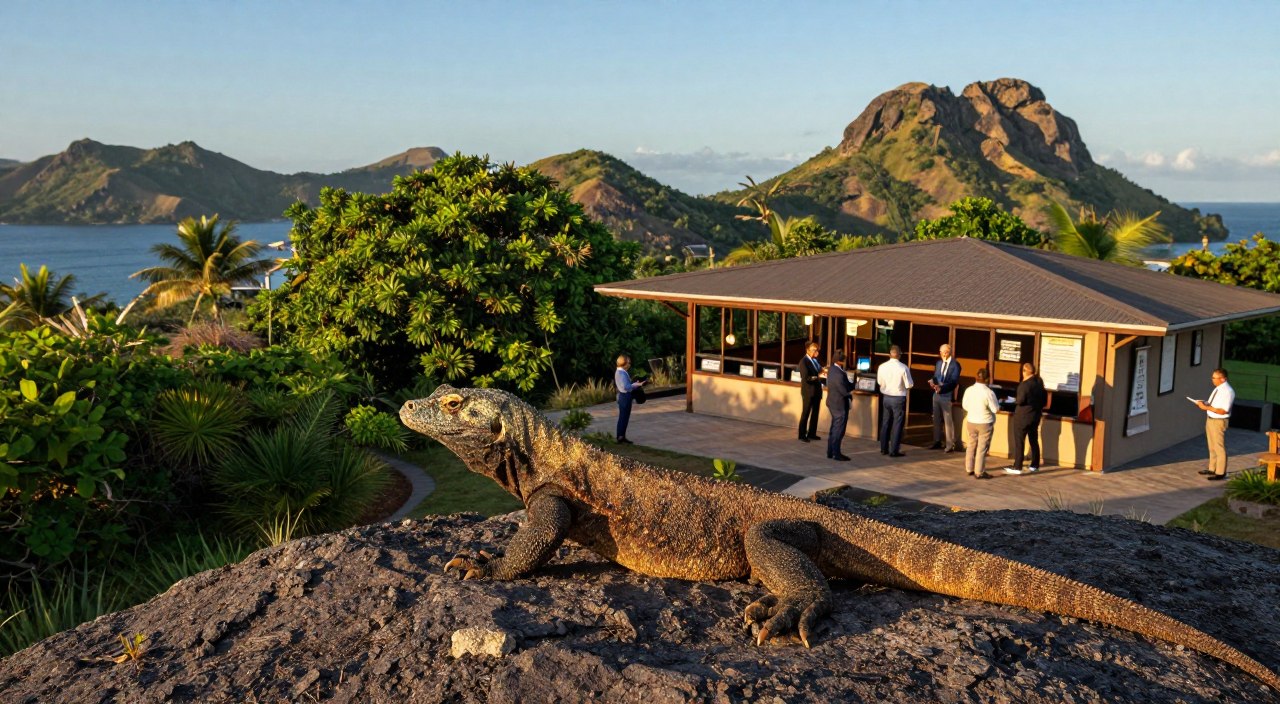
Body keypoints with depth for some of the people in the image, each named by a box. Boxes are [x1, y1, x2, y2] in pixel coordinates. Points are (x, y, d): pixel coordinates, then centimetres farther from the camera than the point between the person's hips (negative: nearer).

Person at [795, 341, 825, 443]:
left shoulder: (815, 360, 11)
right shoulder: (804, 362, -14)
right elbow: (805, 378, -22)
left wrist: (827, 381, 1)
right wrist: (818, 377, -26)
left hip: (817, 391, 8)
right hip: (808, 392, -8)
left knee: (815, 414, 14)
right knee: (805, 414, 0)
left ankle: (812, 434, 24)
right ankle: (802, 435, 7)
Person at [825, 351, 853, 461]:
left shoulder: (831, 369, 3)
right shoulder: (839, 374, -28)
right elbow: (845, 391, -24)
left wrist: (851, 385, -2)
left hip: (832, 402, 10)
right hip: (839, 404, -10)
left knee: (834, 428, 19)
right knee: (839, 430, 1)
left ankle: (830, 452, 25)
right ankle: (837, 454, 9)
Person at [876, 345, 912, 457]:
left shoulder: (882, 367, -5)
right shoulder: (903, 368, -16)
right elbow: (909, 385, -12)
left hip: (886, 397, 4)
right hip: (899, 398, -4)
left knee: (885, 423, 15)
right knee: (897, 425, 4)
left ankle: (884, 449, 24)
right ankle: (893, 451, 5)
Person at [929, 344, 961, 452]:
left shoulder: (955, 365, -8)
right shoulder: (938, 363, 14)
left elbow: (954, 381, -16)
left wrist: (941, 387, -29)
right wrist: (932, 381, -10)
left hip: (947, 396, -7)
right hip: (937, 394, 7)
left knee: (948, 421, -3)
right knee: (936, 419, 13)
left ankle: (950, 445, 2)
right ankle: (937, 442, 24)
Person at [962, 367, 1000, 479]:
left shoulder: (968, 390, -7)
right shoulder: (989, 392, -21)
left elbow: (964, 405, 4)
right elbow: (995, 409, -15)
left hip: (971, 422, 5)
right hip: (985, 423, -5)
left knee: (971, 445, 17)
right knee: (982, 447, 3)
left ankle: (969, 468, 26)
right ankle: (979, 472, 5)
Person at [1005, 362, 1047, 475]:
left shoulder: (1025, 384, -17)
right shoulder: (1039, 382, 6)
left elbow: (1020, 400, -23)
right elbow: (1044, 400, 11)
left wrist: (1014, 400, -3)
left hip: (1022, 416, -8)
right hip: (1035, 416, 8)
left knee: (1019, 442, -3)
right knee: (1034, 441, 16)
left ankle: (1017, 467, -4)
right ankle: (1035, 465, 23)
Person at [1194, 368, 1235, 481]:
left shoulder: (1228, 391, -21)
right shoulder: (1217, 389, 8)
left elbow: (1223, 411, -25)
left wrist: (1206, 407, -24)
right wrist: (1204, 404, 0)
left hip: (1218, 422, -9)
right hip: (1210, 420, 9)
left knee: (1219, 448, 1)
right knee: (1212, 447, 20)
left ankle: (1220, 473, 11)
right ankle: (1212, 469, 33)